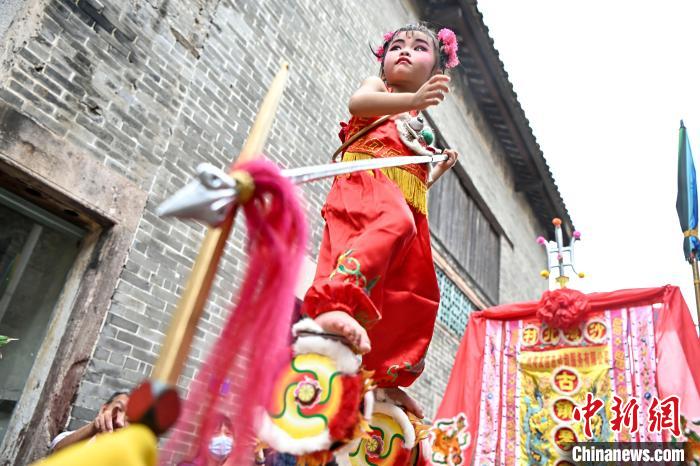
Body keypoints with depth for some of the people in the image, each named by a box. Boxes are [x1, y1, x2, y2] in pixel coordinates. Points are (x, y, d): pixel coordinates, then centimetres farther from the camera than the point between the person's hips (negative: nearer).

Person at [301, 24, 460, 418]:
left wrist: (438, 171, 14)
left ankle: (385, 378, 6)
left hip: (407, 207, 7)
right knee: (393, 222, -40)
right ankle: (332, 305, -55)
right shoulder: (377, 89, 19)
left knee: (416, 292, -1)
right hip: (366, 184, -6)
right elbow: (357, 103, -8)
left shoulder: (421, 129, 34)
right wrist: (413, 99, -24)